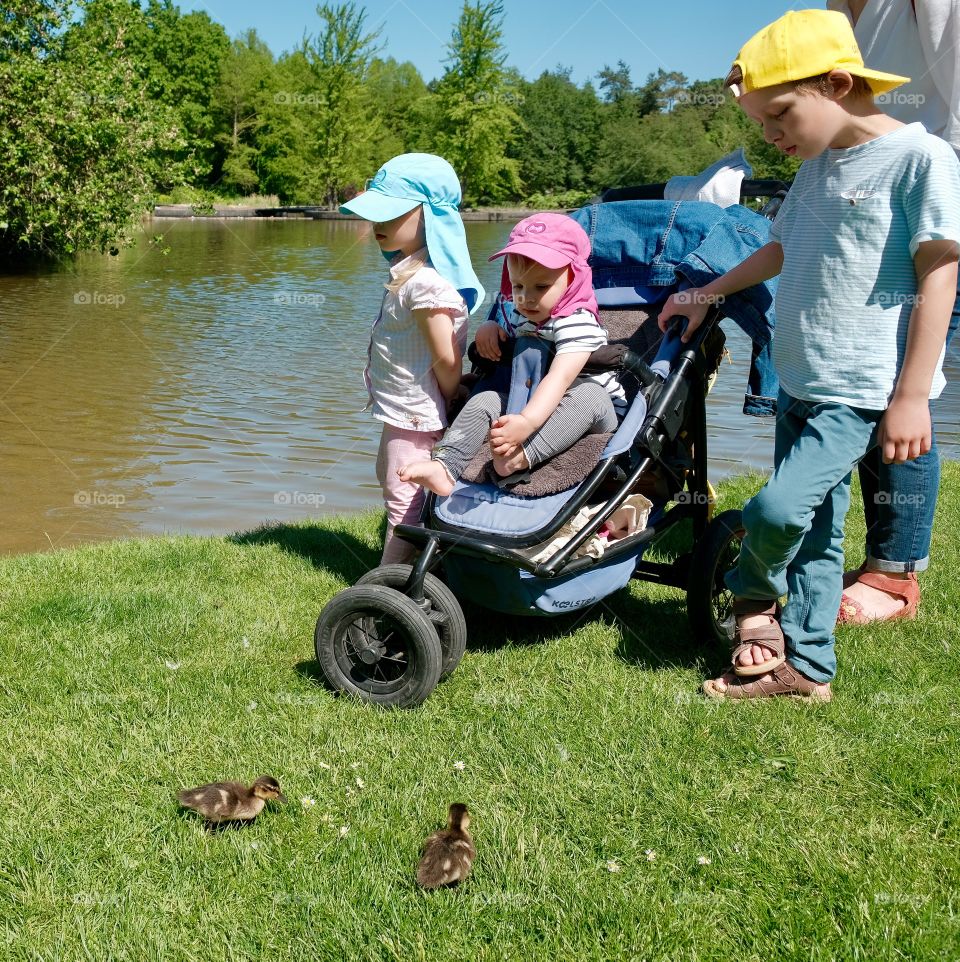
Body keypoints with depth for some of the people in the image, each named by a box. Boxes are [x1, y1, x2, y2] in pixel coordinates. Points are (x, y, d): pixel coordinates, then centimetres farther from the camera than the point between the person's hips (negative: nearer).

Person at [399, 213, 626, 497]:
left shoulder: (577, 323, -24)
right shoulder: (520, 316, 4)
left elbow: (560, 377, -41)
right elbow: (505, 354, 28)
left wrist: (528, 421, -57)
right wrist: (490, 329, 2)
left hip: (599, 410, -7)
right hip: (530, 403, 7)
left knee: (586, 394, -38)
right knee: (484, 401, -12)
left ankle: (522, 456, -52)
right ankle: (445, 466, -27)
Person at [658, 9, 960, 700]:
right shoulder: (818, 166, 13)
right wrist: (709, 294, 36)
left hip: (864, 391, -7)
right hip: (800, 383, 7)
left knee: (779, 506, -17)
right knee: (815, 531, 10)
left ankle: (754, 591, 13)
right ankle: (805, 667, 19)